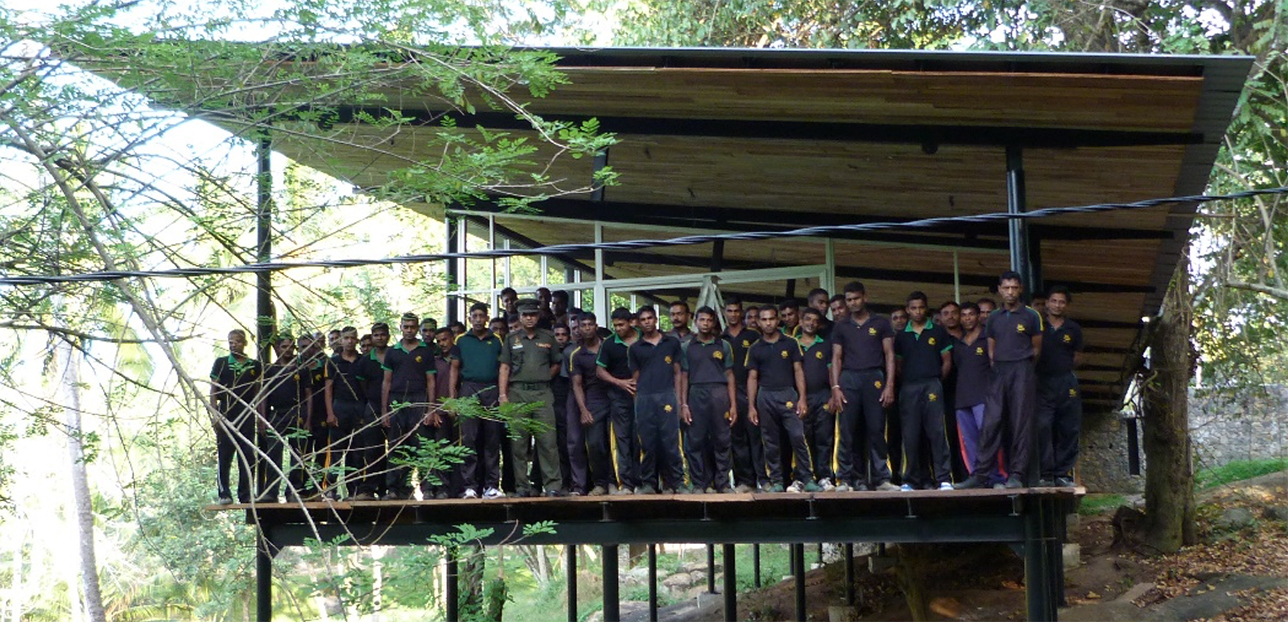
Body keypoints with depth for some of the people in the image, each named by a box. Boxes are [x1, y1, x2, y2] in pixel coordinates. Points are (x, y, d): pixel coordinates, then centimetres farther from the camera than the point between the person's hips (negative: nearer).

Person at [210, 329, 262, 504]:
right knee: (224, 457, -2)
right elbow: (213, 391, 3)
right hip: (226, 416, -2)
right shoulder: (221, 363, 4)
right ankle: (224, 494, 2)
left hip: (247, 416, 2)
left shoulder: (254, 366, 10)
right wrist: (216, 414, -7)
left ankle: (245, 494, 10)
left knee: (247, 456, 3)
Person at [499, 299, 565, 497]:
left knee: (548, 441, -8)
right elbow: (505, 368, 7)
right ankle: (522, 486, 4)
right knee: (518, 442, 0)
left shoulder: (548, 338, 12)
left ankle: (553, 484, -8)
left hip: (542, 393, 0)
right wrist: (502, 395, -1)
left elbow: (556, 365, 20)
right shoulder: (511, 339, 11)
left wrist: (543, 378, 6)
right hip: (517, 393, 1)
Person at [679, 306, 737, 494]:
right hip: (696, 394, 0)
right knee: (695, 441, -2)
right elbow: (684, 377, 11)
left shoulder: (723, 346, 12)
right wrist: (683, 405, 2)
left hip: (719, 394, 0)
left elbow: (730, 376, 11)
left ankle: (722, 483, 4)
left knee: (721, 442, -1)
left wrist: (733, 404, 2)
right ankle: (699, 484, 4)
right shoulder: (686, 347, 12)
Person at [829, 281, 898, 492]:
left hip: (874, 379, -1)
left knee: (876, 431, -3)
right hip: (849, 379, 1)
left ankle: (881, 478, 0)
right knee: (847, 433, -3)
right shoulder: (841, 326, 14)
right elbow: (836, 358, 11)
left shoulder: (881, 324, 11)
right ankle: (845, 479, 0)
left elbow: (889, 355, 7)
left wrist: (890, 385, -4)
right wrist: (835, 387, 0)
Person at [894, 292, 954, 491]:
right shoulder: (901, 336, 14)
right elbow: (898, 364, 15)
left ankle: (943, 478, -9)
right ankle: (912, 479, 6)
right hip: (908, 388, 2)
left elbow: (947, 361, 8)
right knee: (910, 435, 1)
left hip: (932, 385, -2)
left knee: (936, 431, -8)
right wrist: (903, 383, 5)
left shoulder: (938, 332, 8)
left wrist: (937, 381, 4)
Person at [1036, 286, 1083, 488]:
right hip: (1043, 382, -2)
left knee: (1069, 430, 1)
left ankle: (1063, 473, 7)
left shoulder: (1073, 329, 11)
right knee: (1042, 427, -12)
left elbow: (1078, 358, 17)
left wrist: (1064, 367, 7)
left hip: (1067, 382, 3)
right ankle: (1046, 473, -10)